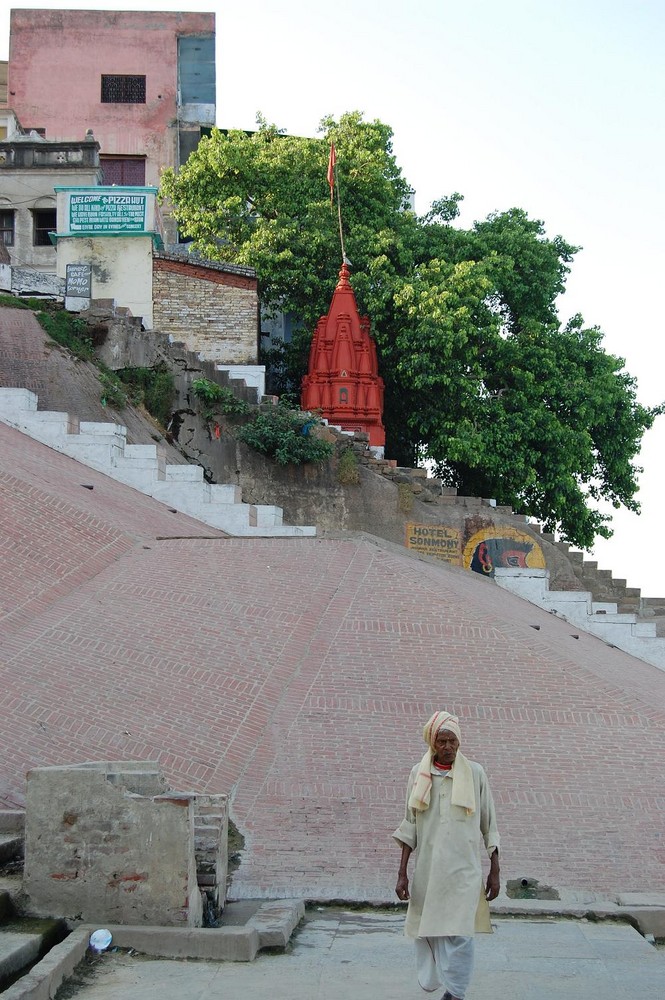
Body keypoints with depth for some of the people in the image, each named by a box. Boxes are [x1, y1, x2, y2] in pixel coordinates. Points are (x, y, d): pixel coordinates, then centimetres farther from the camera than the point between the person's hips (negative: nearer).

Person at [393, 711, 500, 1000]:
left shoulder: (475, 773, 1)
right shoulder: (419, 774, 4)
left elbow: (489, 827, 6)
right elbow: (409, 827, 8)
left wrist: (494, 872, 6)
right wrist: (402, 873, 4)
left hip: (463, 870, -2)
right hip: (427, 869, 2)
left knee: (459, 933, -11)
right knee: (427, 931, 5)